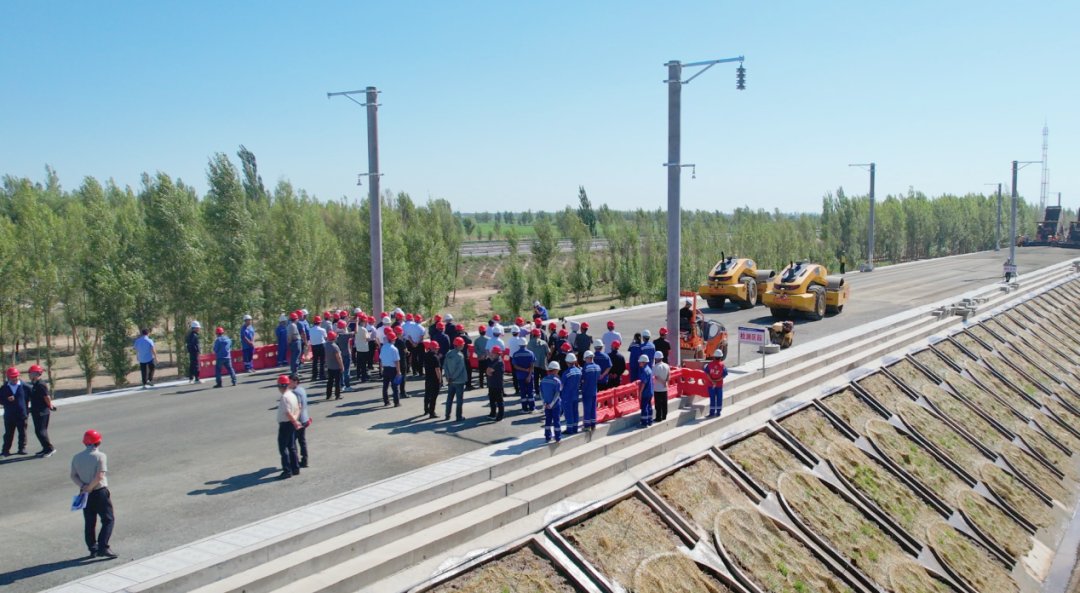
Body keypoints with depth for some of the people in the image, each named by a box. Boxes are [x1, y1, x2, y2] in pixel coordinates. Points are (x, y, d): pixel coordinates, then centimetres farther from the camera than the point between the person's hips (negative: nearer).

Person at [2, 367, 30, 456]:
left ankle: (22, 448, 17)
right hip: (9, 415, 1)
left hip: (22, 414, -1)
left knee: (22, 433, 6)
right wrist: (7, 400, -16)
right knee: (8, 433, 8)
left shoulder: (25, 387, -3)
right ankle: (6, 450, 16)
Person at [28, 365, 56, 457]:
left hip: (42, 412, -10)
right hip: (37, 412, 10)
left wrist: (50, 406, -8)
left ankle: (50, 448, -5)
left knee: (40, 431, -10)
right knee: (40, 431, 14)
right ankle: (46, 449, 21)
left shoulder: (40, 385, -19)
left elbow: (47, 397, -22)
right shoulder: (35, 384, 12)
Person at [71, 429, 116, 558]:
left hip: (85, 494, 6)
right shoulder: (100, 456, -11)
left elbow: (73, 476, 1)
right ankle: (103, 547, -10)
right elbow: (99, 476, -19)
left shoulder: (76, 457, 6)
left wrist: (83, 486, -8)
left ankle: (92, 548, 18)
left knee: (89, 522, 14)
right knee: (107, 520, 1)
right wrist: (89, 488, -10)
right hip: (100, 492, -6)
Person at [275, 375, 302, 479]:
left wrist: (295, 422, -16)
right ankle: (295, 468, 21)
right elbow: (297, 409, 12)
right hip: (291, 424, 9)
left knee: (283, 448, -2)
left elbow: (287, 413, -23)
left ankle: (287, 471, -2)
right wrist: (296, 420, 2)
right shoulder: (292, 395, 9)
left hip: (285, 424, -9)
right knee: (291, 447, 16)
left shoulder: (284, 397, -20)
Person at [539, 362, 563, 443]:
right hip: (556, 404, -4)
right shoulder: (557, 381, -16)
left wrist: (544, 402, 3)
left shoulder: (543, 380, -1)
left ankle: (547, 437, 18)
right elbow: (557, 394, -18)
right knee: (556, 420, 5)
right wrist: (551, 404, -12)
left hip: (546, 405, 4)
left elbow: (541, 392, 1)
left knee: (548, 420, 13)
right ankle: (558, 438, 11)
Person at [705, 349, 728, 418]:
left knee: (712, 399, 5)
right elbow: (724, 375, -11)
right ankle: (718, 413, 14)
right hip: (719, 384, 0)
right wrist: (717, 380, -11)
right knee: (719, 399, 10)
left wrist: (712, 381, -13)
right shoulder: (722, 365, -8)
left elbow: (707, 373, -10)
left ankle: (712, 413, 5)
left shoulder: (710, 364, -6)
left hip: (711, 384, 0)